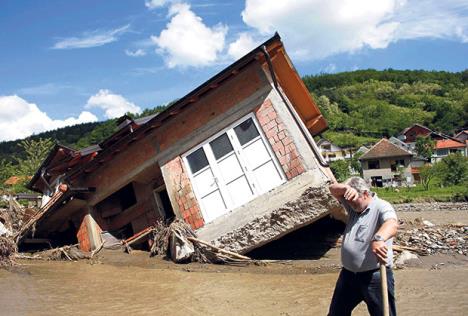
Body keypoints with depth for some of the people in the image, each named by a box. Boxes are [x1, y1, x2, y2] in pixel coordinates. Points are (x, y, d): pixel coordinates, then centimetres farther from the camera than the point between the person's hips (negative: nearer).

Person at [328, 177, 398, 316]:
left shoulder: (382, 207, -15)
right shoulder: (352, 205, 8)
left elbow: (392, 224, -35)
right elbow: (333, 189, 6)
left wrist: (378, 238, -57)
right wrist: (346, 189, -17)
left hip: (375, 276, -7)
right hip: (348, 273, 7)